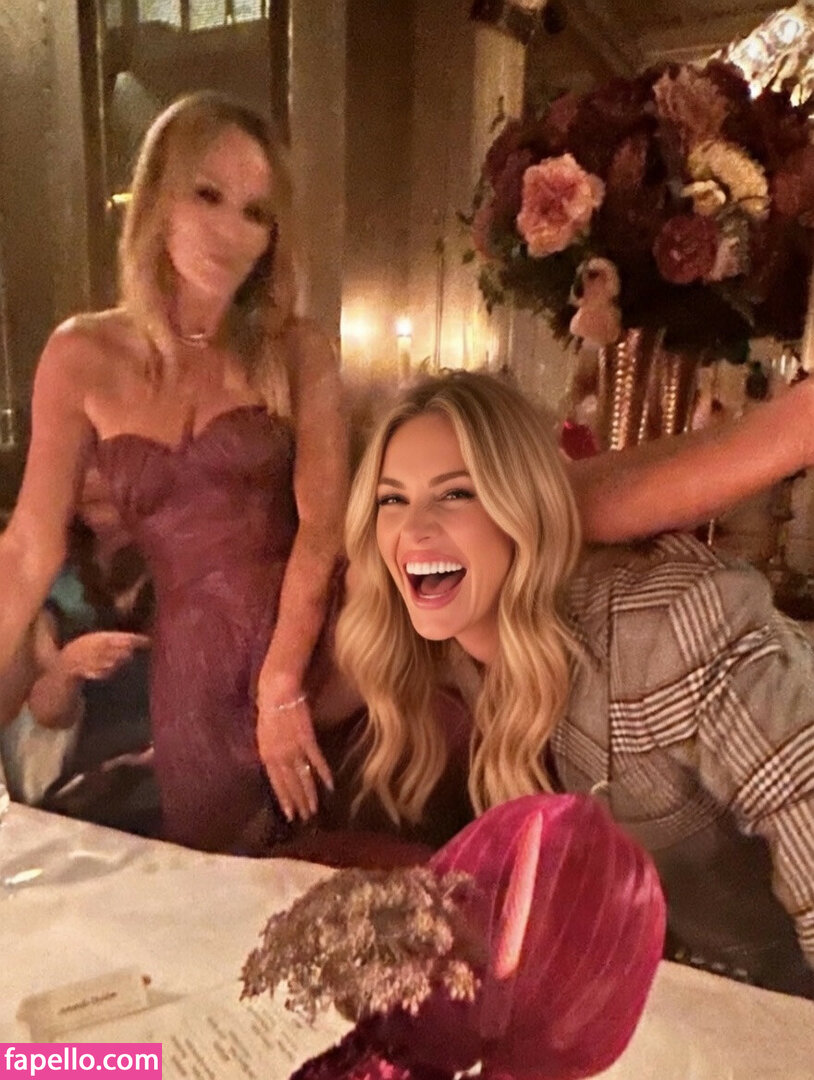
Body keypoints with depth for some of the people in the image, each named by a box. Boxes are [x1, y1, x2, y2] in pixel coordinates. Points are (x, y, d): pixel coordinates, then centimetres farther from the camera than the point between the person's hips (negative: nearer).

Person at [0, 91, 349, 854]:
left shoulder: (298, 351, -4)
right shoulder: (84, 356, -2)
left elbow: (322, 524, -11)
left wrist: (283, 684, -17)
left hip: (311, 644, -1)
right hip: (188, 658, 2)